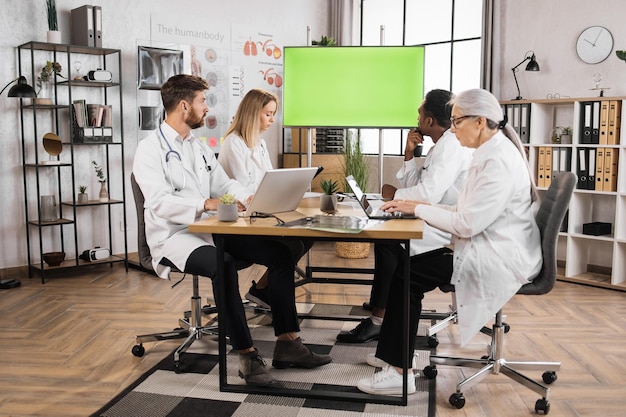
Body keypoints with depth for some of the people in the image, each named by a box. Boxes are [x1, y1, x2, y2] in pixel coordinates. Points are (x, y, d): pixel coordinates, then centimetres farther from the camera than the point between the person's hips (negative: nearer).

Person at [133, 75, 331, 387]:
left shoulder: (200, 148, 18)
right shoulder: (149, 150, -7)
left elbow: (225, 184, 14)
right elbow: (160, 202, -20)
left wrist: (250, 198, -8)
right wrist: (205, 203, -34)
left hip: (210, 230, 7)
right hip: (174, 237, -7)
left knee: (280, 253, -9)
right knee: (223, 265, -37)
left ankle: (287, 343, -7)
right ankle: (246, 354, -26)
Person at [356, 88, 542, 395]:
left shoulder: (499, 162, -20)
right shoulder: (490, 154, 12)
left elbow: (466, 223, -23)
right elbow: (466, 212, 11)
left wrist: (418, 208, -12)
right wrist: (416, 207, 1)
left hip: (498, 260, -10)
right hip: (490, 250, 10)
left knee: (405, 274, -10)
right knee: (407, 266, 5)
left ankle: (398, 373, -1)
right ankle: (396, 356, 12)